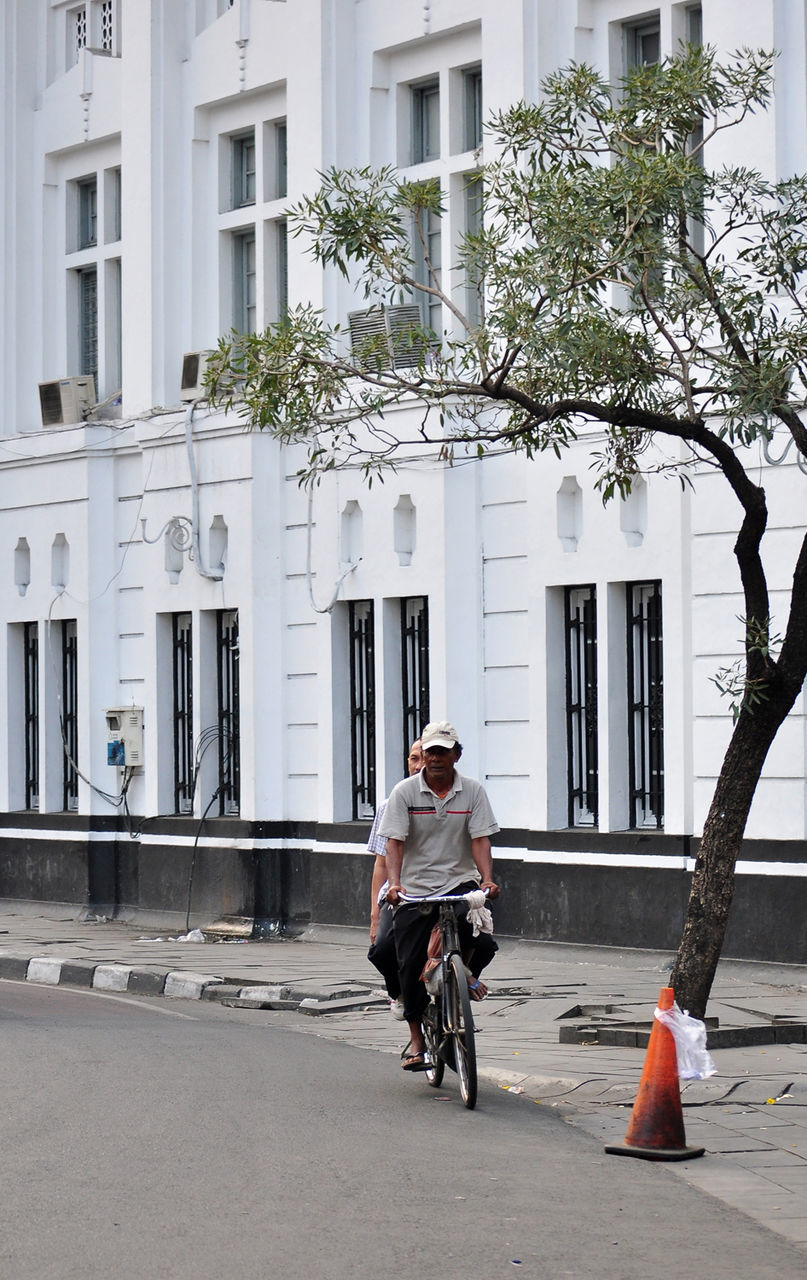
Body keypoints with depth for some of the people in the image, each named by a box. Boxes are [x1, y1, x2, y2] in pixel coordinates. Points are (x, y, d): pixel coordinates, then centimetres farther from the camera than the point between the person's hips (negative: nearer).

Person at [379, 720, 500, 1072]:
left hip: (460, 882, 0)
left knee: (474, 925, -31)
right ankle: (416, 1038, 12)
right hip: (415, 888, 0)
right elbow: (394, 842, -7)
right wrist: (394, 883, -22)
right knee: (410, 964, -3)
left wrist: (487, 880, -20)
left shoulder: (472, 791, 3)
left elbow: (480, 839, -3)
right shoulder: (405, 792, -1)